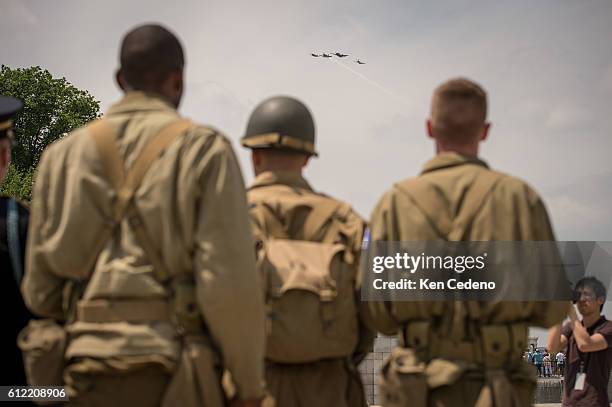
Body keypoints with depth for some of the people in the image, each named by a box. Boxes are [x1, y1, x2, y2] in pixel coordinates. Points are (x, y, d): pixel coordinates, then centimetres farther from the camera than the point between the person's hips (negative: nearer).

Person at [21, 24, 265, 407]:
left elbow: (41, 286, 10)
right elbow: (229, 279, -12)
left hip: (93, 374, 4)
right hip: (172, 374, -4)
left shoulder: (64, 154, 10)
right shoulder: (205, 149, -3)